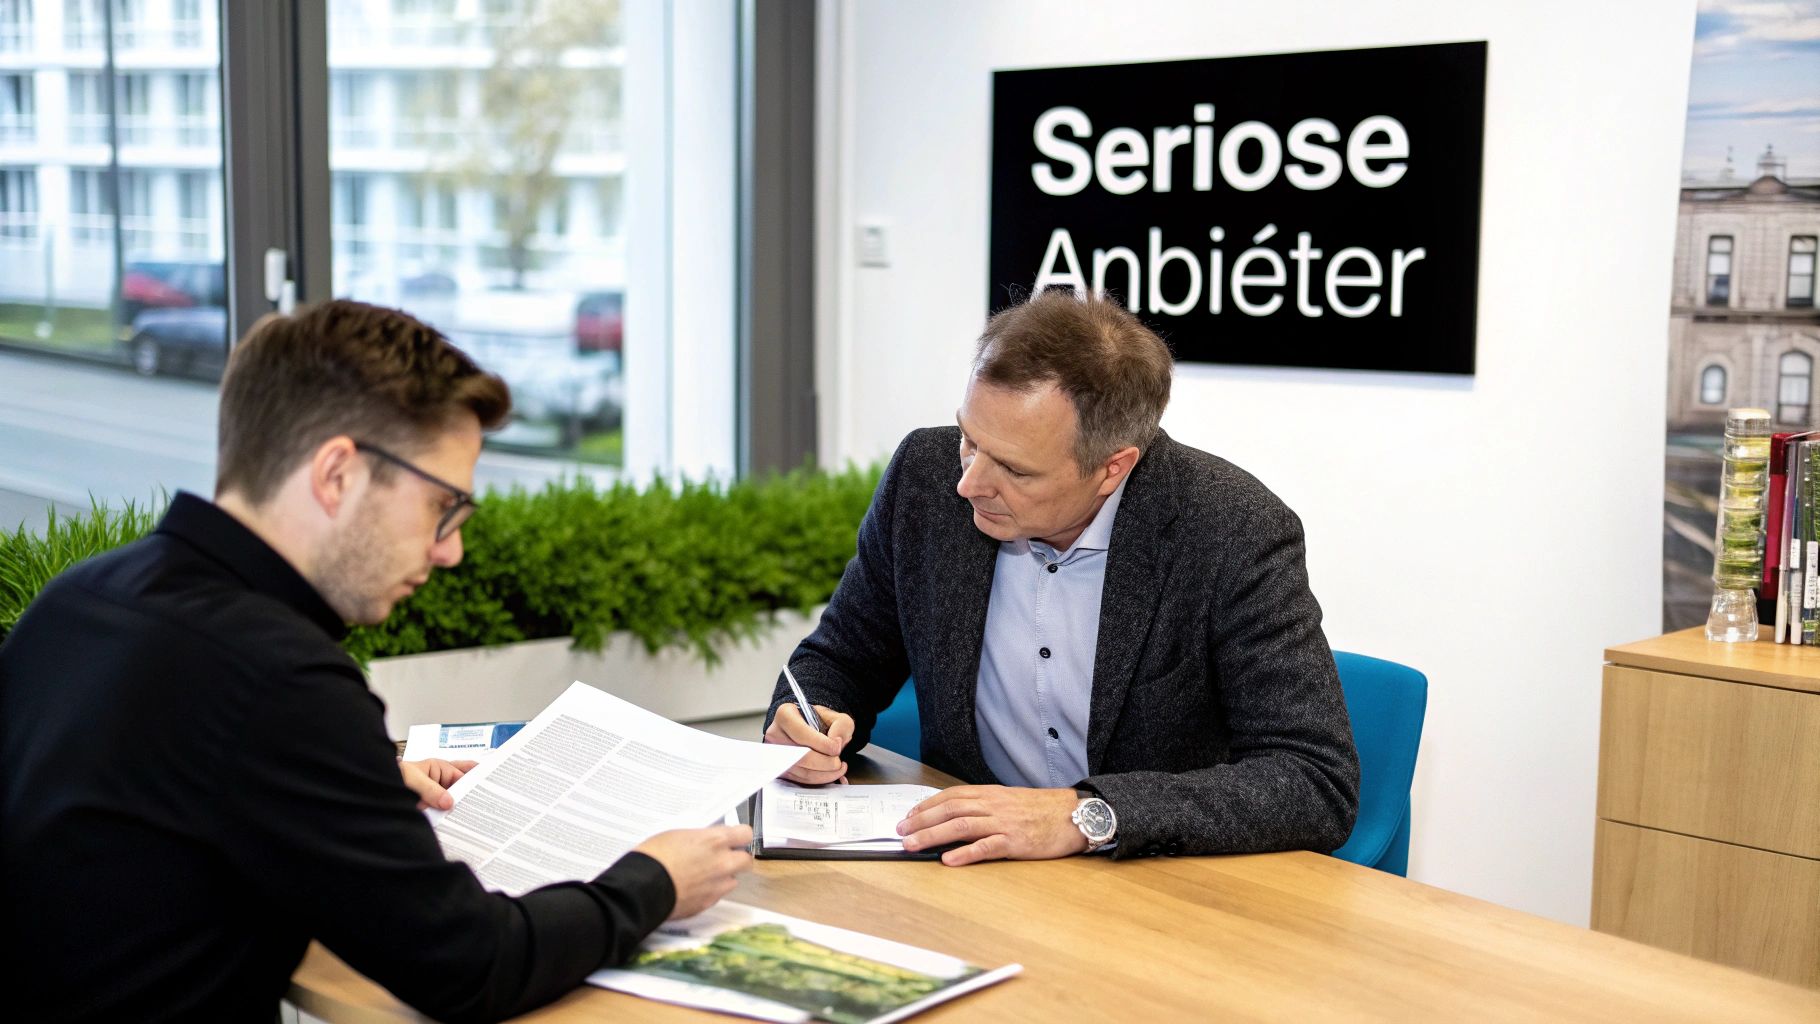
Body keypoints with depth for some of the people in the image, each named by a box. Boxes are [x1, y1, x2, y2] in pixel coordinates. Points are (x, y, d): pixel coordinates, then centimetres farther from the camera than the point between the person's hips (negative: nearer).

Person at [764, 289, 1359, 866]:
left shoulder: (1237, 534, -18)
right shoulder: (926, 476, -5)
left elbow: (1321, 785, -22)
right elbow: (838, 661, 10)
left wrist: (1085, 814, -30)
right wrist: (807, 725, -13)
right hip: (970, 870, 4)